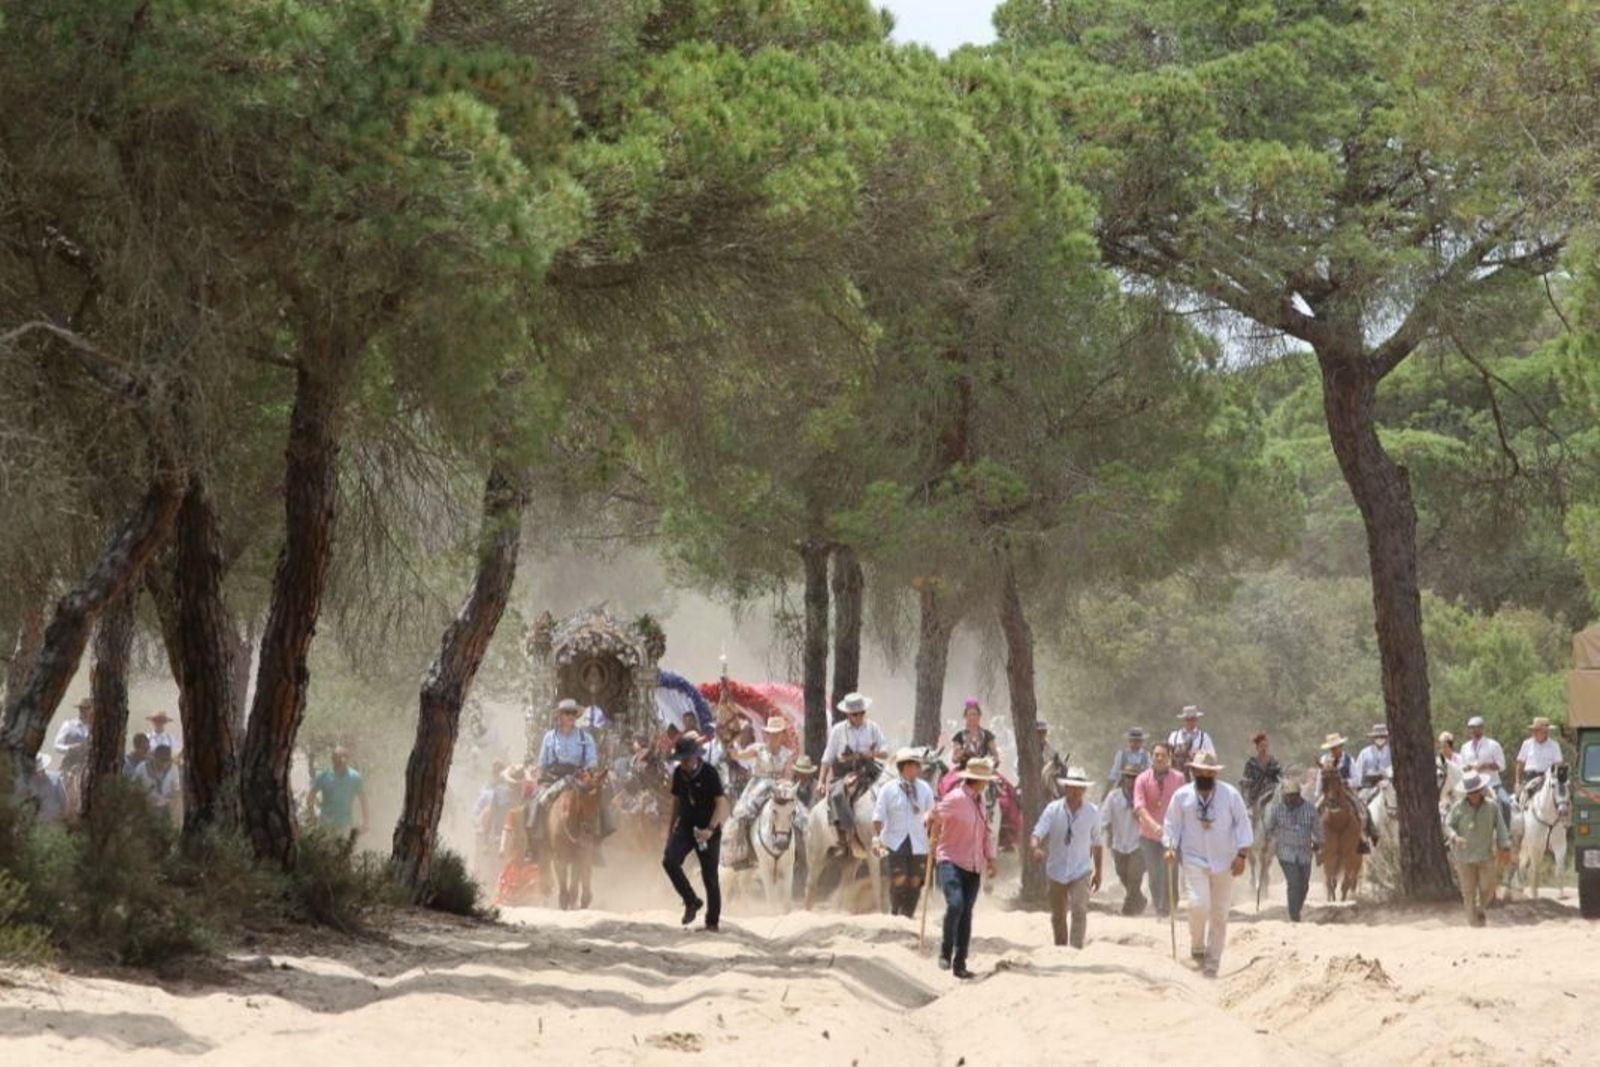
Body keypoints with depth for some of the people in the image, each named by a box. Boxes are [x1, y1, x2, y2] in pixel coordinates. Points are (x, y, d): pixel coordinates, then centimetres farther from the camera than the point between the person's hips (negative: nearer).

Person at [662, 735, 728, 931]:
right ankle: (691, 902, -4)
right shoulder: (679, 773, 4)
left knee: (710, 876, 1)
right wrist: (672, 825, 21)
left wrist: (711, 829, -30)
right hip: (685, 827, 4)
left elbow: (721, 803, -18)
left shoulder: (709, 773, -13)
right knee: (669, 861, -20)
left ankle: (713, 921, 14)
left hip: (707, 831, -4)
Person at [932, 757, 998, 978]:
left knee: (966, 914, 4)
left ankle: (960, 964, 9)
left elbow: (986, 832, 23)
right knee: (955, 904, -24)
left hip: (974, 867, 7)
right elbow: (933, 818, -12)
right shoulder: (956, 798, -9)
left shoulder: (980, 801, 16)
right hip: (952, 862, -7)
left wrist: (990, 858, 12)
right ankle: (945, 952, -10)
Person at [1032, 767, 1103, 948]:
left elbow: (1096, 844, 8)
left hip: (1081, 871, -1)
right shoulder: (1053, 809, -7)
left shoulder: (1092, 812, -2)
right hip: (1057, 870, 1)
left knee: (1079, 911, -18)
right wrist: (1036, 848, -38)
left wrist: (1098, 872, 14)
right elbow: (1038, 833, -15)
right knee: (1058, 916, 11)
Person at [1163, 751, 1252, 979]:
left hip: (1224, 863, 1)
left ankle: (1212, 964, 15)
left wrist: (1242, 854, -7)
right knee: (1199, 905, -20)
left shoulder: (1230, 794, -1)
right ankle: (1197, 947, 6)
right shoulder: (1182, 796, 1)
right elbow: (1172, 825, 7)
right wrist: (1170, 847, -10)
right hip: (1194, 860, -1)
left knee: (1219, 915, 5)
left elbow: (1243, 823, 1)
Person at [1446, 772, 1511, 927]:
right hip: (1465, 856, -1)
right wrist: (1455, 836, -22)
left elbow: (1501, 828, 1)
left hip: (1486, 856, 1)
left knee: (1488, 888, 2)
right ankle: (1474, 923, 12)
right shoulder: (1459, 807, -4)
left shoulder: (1492, 807, -2)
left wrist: (1505, 848, -9)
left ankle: (1480, 908, 33)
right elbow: (1449, 825, -1)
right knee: (1469, 891, 2)